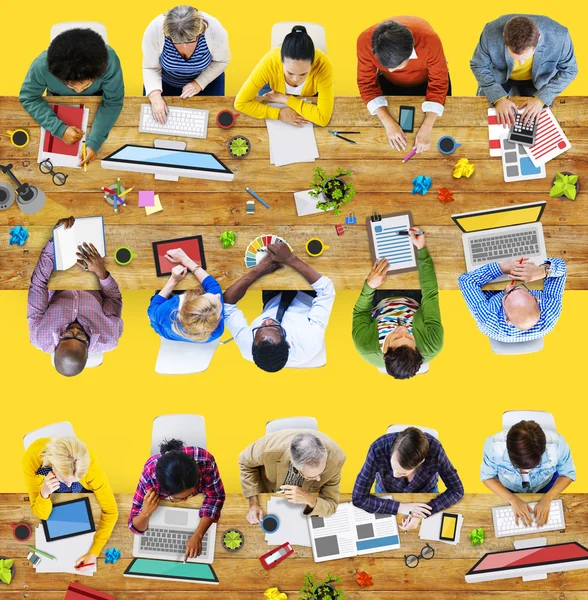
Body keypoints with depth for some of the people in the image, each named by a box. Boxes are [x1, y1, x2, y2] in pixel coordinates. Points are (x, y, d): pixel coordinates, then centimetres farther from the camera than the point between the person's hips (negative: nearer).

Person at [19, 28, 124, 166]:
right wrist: (60, 128, -38)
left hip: (97, 98, 0)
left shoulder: (109, 61, -45)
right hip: (59, 99, 1)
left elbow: (113, 102, -31)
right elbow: (28, 98, -26)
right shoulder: (42, 65, -44)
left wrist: (94, 142, -40)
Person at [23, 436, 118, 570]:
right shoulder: (32, 459, -43)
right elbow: (42, 514, -33)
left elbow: (110, 511, -33)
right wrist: (44, 493, -54)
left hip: (82, 494, 0)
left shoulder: (89, 464, -43)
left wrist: (93, 553, -39)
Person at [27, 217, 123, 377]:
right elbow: (115, 300, -24)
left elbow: (38, 283, -35)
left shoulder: (40, 339, -44)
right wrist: (101, 272, -39)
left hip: (58, 294, 0)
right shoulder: (109, 340, -45)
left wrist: (54, 239, -38)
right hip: (93, 295, 0)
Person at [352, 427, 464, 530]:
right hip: (387, 495, 0)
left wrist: (422, 513, -37)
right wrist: (400, 507, -38)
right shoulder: (378, 449, -40)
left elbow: (457, 491, -25)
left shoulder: (434, 450, -39)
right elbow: (358, 498, -32)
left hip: (425, 493, 0)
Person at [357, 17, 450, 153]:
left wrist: (427, 128, -37)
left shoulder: (429, 40, -43)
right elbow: (367, 84, -25)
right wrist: (388, 122, -36)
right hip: (390, 83, 1)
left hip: (428, 81, -1)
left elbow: (438, 84, -29)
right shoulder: (365, 42, -39)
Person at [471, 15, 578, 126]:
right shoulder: (492, 33, -38)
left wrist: (541, 98, -29)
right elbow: (479, 66, -19)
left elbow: (569, 70, -18)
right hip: (499, 75, 0)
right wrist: (499, 98, -32)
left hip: (537, 79, 0)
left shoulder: (558, 36, -38)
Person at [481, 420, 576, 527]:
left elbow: (567, 474, -18)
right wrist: (513, 500, -33)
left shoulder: (557, 444, -40)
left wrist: (547, 498, -32)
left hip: (545, 486, 0)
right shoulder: (494, 446, -41)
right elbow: (487, 476, -21)